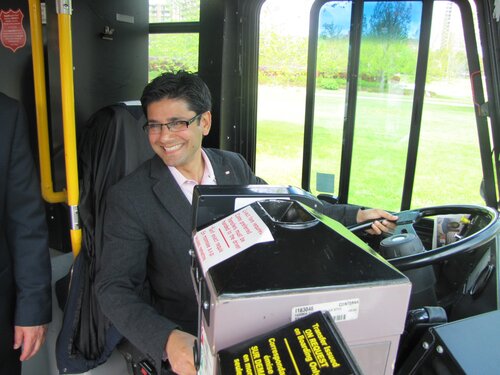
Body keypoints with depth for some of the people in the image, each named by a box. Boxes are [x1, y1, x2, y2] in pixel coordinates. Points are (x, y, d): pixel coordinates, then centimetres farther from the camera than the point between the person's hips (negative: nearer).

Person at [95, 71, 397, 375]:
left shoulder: (234, 166, -2)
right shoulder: (130, 197, -14)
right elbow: (115, 288, -15)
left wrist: (354, 215, 7)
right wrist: (168, 340, -31)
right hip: (187, 340, -2)